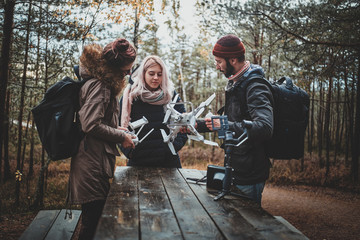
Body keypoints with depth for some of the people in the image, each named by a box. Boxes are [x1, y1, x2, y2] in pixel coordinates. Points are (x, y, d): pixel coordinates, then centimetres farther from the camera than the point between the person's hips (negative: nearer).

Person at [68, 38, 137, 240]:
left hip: (97, 160, 10)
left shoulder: (103, 83, 16)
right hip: (93, 163, -10)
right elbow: (91, 125, -23)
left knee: (92, 218, 19)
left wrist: (116, 129, 13)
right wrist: (121, 137, -13)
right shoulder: (99, 86, -16)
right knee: (94, 216, -1)